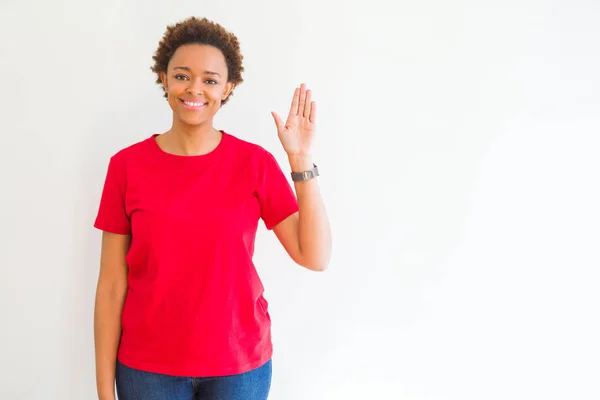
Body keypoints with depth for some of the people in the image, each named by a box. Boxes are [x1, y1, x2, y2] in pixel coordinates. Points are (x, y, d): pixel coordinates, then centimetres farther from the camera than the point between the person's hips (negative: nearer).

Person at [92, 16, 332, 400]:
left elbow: (315, 257, -11)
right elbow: (112, 285, -4)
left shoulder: (255, 162, -6)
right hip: (147, 367, 0)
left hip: (239, 363, 0)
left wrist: (300, 158, -16)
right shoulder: (127, 165, -6)